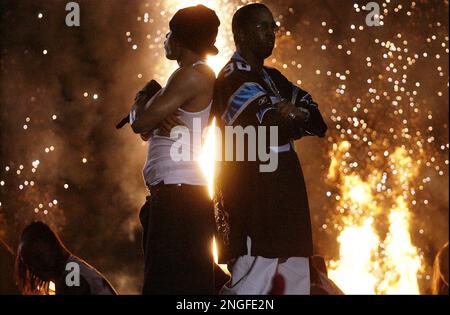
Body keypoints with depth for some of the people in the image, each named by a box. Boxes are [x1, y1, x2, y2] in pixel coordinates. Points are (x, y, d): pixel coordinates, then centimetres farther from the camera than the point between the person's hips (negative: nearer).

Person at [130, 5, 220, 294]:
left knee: (173, 284, -13)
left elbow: (140, 124, -13)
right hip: (172, 192, 10)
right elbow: (145, 128, 17)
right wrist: (156, 116, -6)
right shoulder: (198, 76, 20)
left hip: (178, 194, -10)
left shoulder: (193, 75, -9)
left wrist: (141, 105, 10)